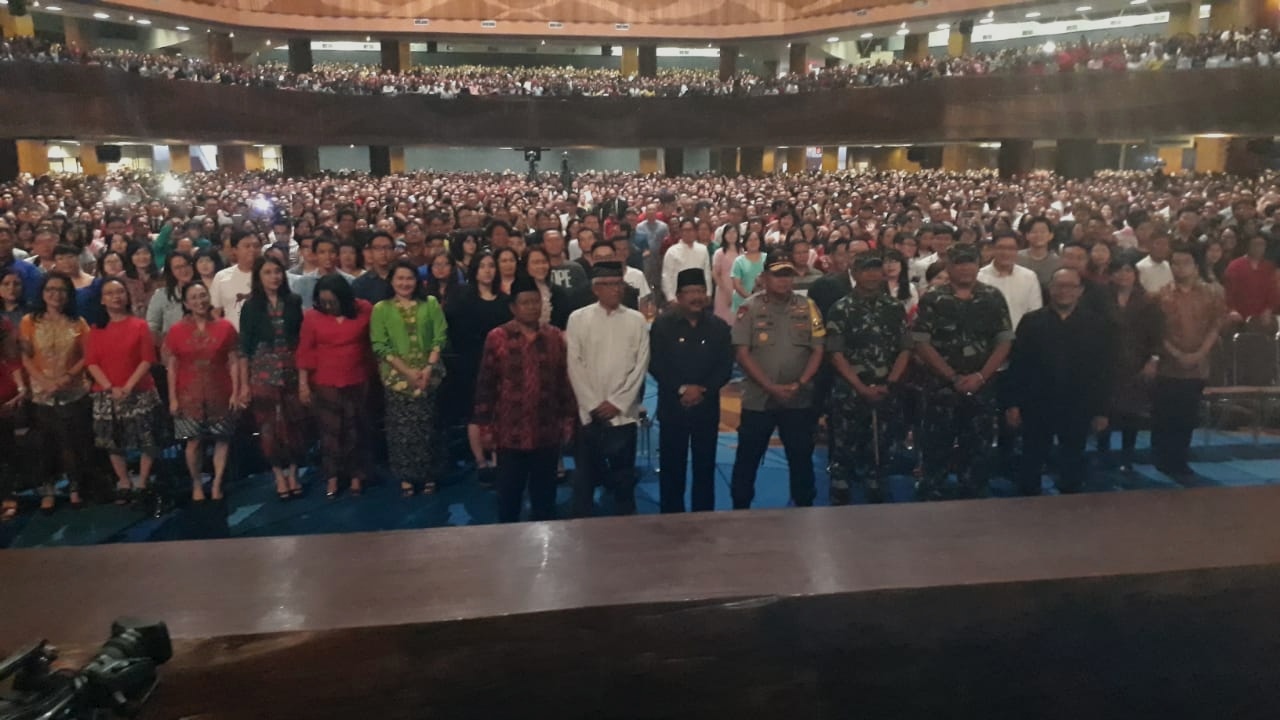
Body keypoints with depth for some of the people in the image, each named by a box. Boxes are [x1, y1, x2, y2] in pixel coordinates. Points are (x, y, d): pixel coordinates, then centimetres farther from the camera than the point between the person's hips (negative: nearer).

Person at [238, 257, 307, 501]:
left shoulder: (294, 302, 3)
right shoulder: (251, 307, -2)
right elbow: (244, 348, -2)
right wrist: (244, 384, -6)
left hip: (292, 371, 1)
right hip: (263, 373, -1)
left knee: (295, 423, 5)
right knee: (270, 425, 4)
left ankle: (293, 474, 18)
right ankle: (280, 477, 15)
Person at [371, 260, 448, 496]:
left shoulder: (430, 304, 6)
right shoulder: (381, 309, 3)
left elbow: (440, 338, 1)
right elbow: (380, 346, -3)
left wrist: (428, 368, -12)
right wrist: (407, 371, -12)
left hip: (428, 375, 1)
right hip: (397, 376, -1)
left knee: (426, 426, 4)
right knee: (401, 427, 2)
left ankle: (427, 474, 15)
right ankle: (406, 476, 13)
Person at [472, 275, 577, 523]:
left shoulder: (555, 336, 3)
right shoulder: (497, 337, -4)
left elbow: (564, 381, 7)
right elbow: (485, 384, -2)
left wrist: (568, 419, 6)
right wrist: (484, 425, -4)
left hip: (547, 431, 2)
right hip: (510, 432, -2)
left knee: (545, 493, 13)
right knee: (509, 493, 10)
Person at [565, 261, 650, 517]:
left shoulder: (637, 320, 3)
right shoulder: (578, 318, 1)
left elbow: (640, 366, -1)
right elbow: (575, 366, -2)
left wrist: (617, 403, -8)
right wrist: (593, 405, -8)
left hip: (623, 412, 1)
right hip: (589, 412, 0)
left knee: (624, 471, 9)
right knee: (586, 472, 8)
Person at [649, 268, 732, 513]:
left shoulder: (719, 326, 5)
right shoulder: (662, 324, 0)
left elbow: (725, 367, 0)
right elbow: (655, 364, -6)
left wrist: (703, 390, -13)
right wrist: (682, 389, -15)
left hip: (707, 407, 2)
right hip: (672, 406, -1)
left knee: (705, 466, 8)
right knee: (672, 466, 5)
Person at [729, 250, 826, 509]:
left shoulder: (807, 307, 3)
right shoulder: (749, 309, -3)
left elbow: (817, 350, 2)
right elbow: (742, 353, -8)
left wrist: (800, 384, -12)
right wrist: (771, 387, -16)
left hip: (799, 399, 2)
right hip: (758, 399, -1)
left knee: (802, 458, 12)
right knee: (747, 458, 7)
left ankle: (805, 508, 27)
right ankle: (740, 508, 23)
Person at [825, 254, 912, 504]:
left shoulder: (895, 308, 7)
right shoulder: (840, 309, -3)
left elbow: (905, 350, 6)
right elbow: (836, 354, -7)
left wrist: (889, 384, -8)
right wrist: (861, 388, -14)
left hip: (885, 394, 3)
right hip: (849, 393, -3)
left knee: (879, 451, 11)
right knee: (844, 451, 2)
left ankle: (876, 500, 26)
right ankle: (840, 504, 12)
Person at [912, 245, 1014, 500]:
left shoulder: (993, 297, 5)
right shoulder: (932, 299, -2)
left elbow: (1004, 342, 3)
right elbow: (921, 343, -7)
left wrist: (980, 376, -10)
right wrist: (954, 377, -11)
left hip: (982, 389, 2)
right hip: (942, 388, -2)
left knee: (978, 450, 9)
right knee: (936, 449, 3)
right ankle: (930, 499, 15)